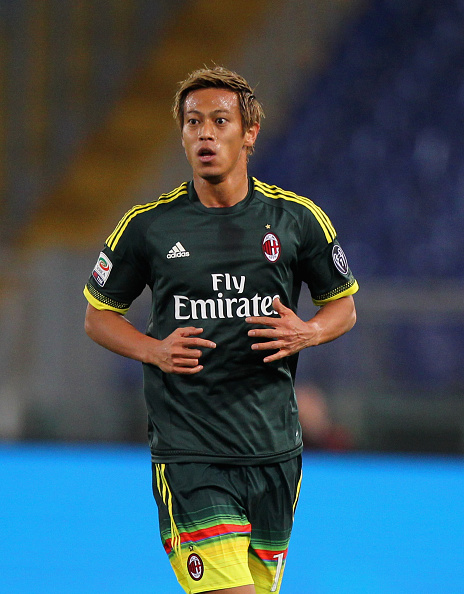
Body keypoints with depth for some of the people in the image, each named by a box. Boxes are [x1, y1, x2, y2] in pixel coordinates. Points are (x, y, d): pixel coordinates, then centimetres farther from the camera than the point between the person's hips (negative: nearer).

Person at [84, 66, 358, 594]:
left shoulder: (297, 218, 3)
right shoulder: (147, 225, 0)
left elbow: (342, 306, 15)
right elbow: (99, 314, 11)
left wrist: (307, 332, -7)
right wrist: (154, 350, -8)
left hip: (274, 447, 3)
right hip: (187, 450, -3)